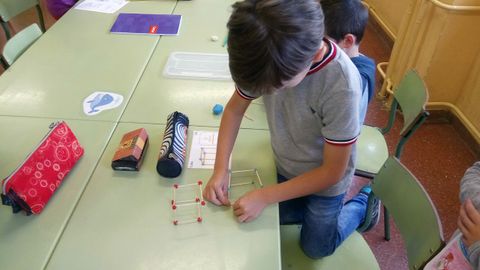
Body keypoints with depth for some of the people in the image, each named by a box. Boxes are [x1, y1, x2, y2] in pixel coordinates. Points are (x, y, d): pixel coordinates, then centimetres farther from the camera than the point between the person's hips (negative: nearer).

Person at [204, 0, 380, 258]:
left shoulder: (341, 85, -39)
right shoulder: (268, 58, -26)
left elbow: (332, 172, -26)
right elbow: (234, 109, -7)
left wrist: (264, 196, -25)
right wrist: (220, 169, -16)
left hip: (324, 180, -4)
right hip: (284, 168, 4)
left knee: (315, 248, 18)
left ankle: (363, 203, 37)